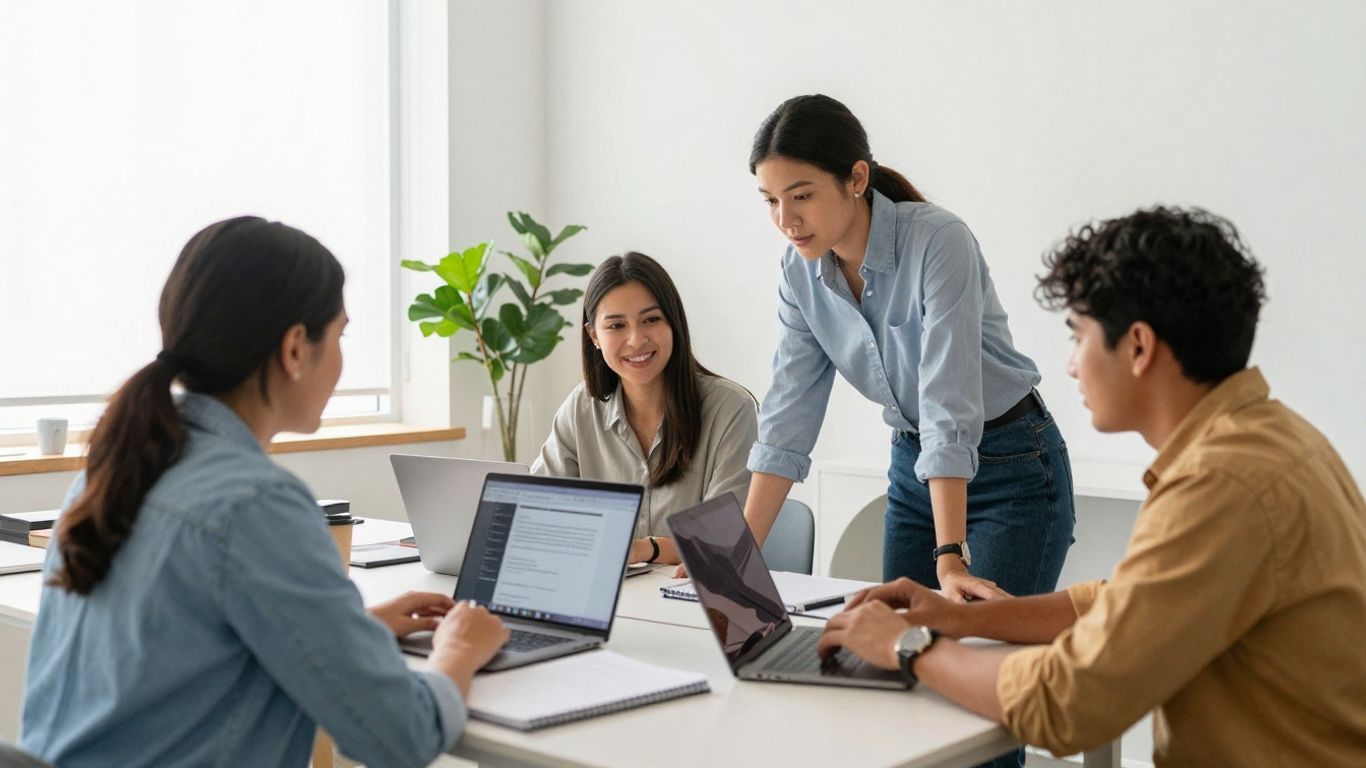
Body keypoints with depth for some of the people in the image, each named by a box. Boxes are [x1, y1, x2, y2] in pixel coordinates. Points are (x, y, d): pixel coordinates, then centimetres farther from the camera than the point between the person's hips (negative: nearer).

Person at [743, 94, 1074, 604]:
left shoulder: (939, 242, -26)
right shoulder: (801, 271, -7)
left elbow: (948, 405, -33)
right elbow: (790, 414, -6)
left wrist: (950, 559, -38)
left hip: (1011, 469, -6)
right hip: (913, 468, 6)